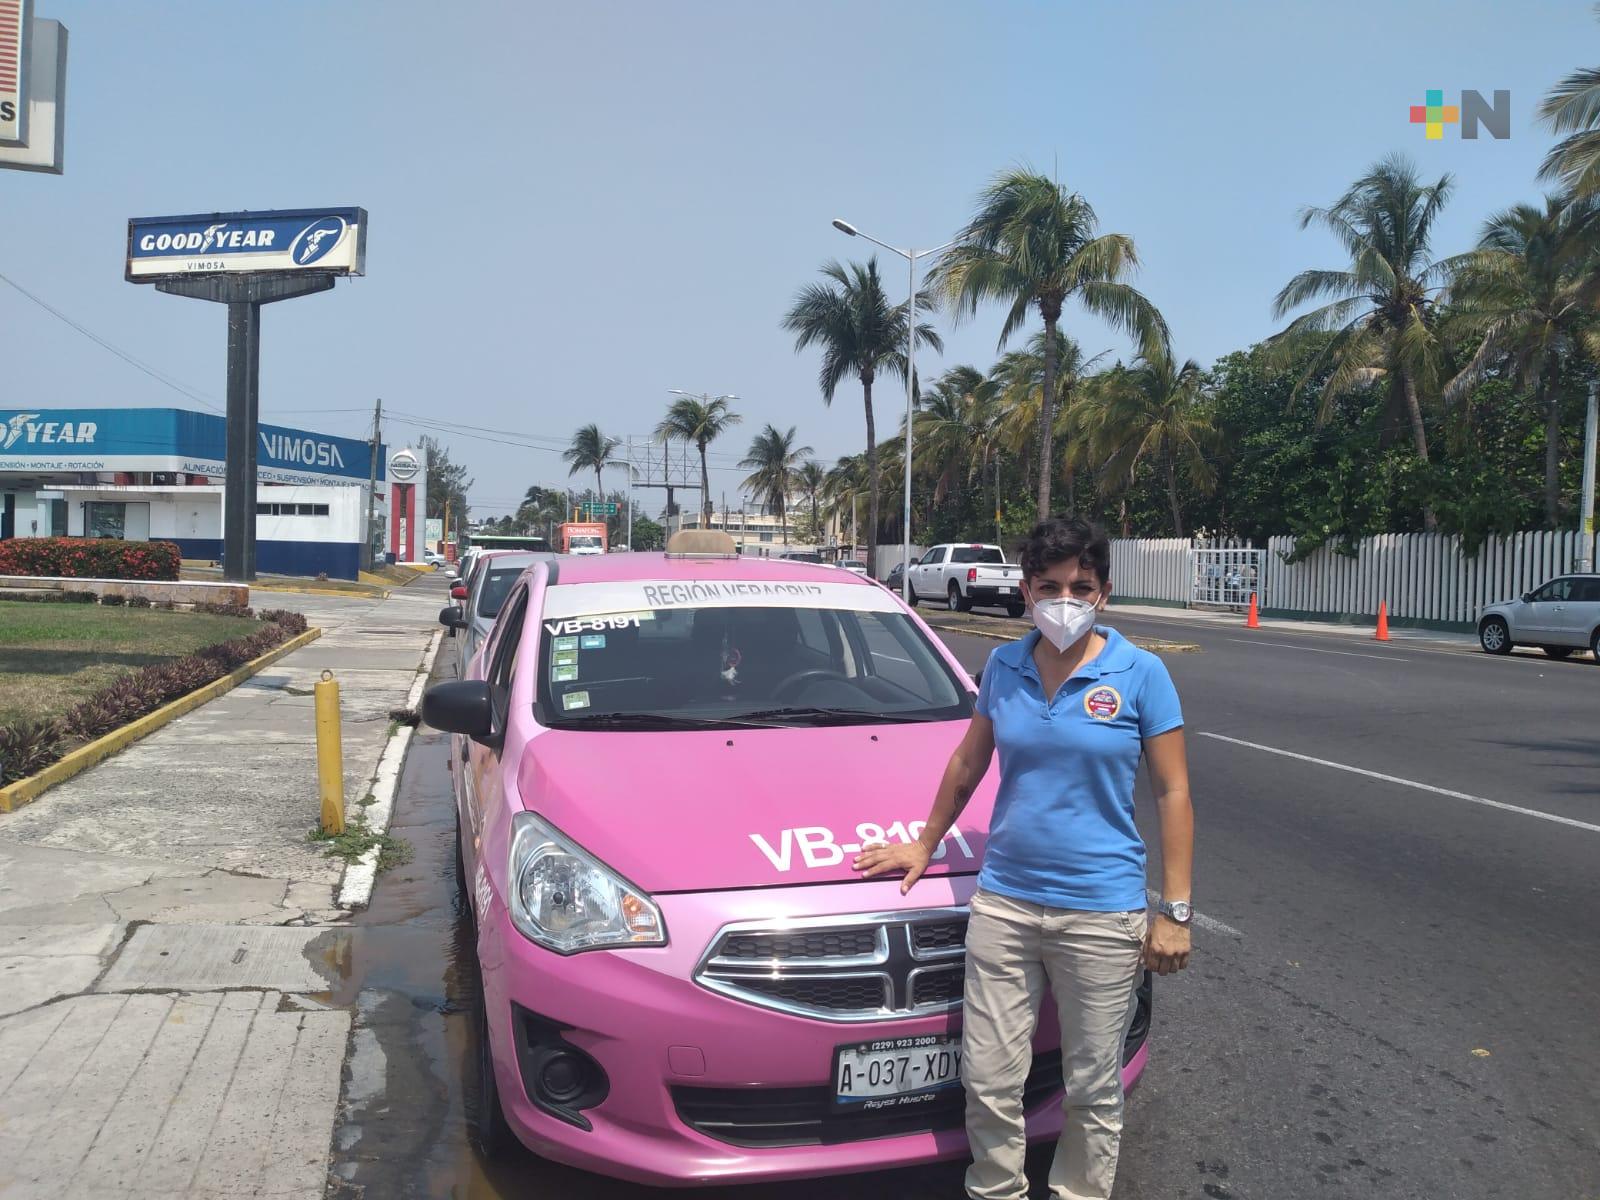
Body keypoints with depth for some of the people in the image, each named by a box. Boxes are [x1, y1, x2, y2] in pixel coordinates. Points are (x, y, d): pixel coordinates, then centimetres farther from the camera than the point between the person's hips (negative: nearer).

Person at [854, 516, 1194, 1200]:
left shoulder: (1140, 674, -6)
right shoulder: (1003, 667, 3)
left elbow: (1173, 793, -4)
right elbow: (968, 764, 16)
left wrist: (1175, 912, -7)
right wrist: (925, 846, 22)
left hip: (1101, 912, -2)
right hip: (1003, 904, 3)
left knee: (1092, 1089, 12)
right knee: (988, 1082, 9)